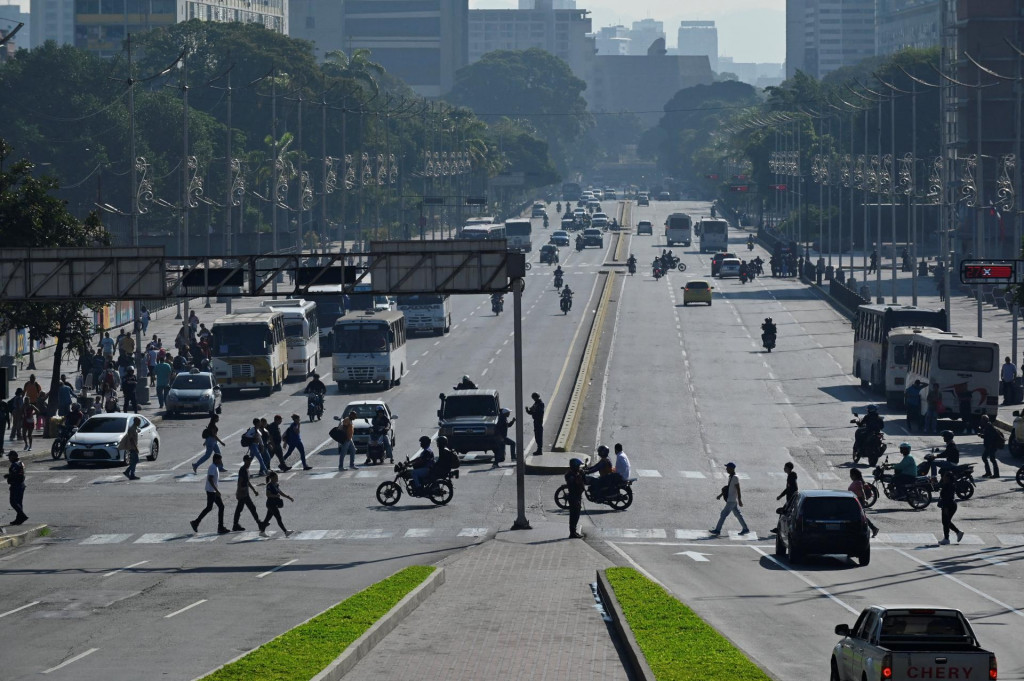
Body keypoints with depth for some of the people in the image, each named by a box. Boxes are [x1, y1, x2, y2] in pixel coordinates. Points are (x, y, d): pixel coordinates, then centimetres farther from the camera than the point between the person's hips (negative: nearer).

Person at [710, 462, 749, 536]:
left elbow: (738, 489, -19)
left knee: (724, 514, -7)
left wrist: (740, 501, -21)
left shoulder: (735, 478, -17)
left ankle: (717, 530, -4)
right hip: (732, 500, 10)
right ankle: (745, 529, 16)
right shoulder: (731, 477, 12)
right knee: (737, 514, 13)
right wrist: (721, 495, 23)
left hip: (732, 501, -10)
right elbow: (727, 487, 23)